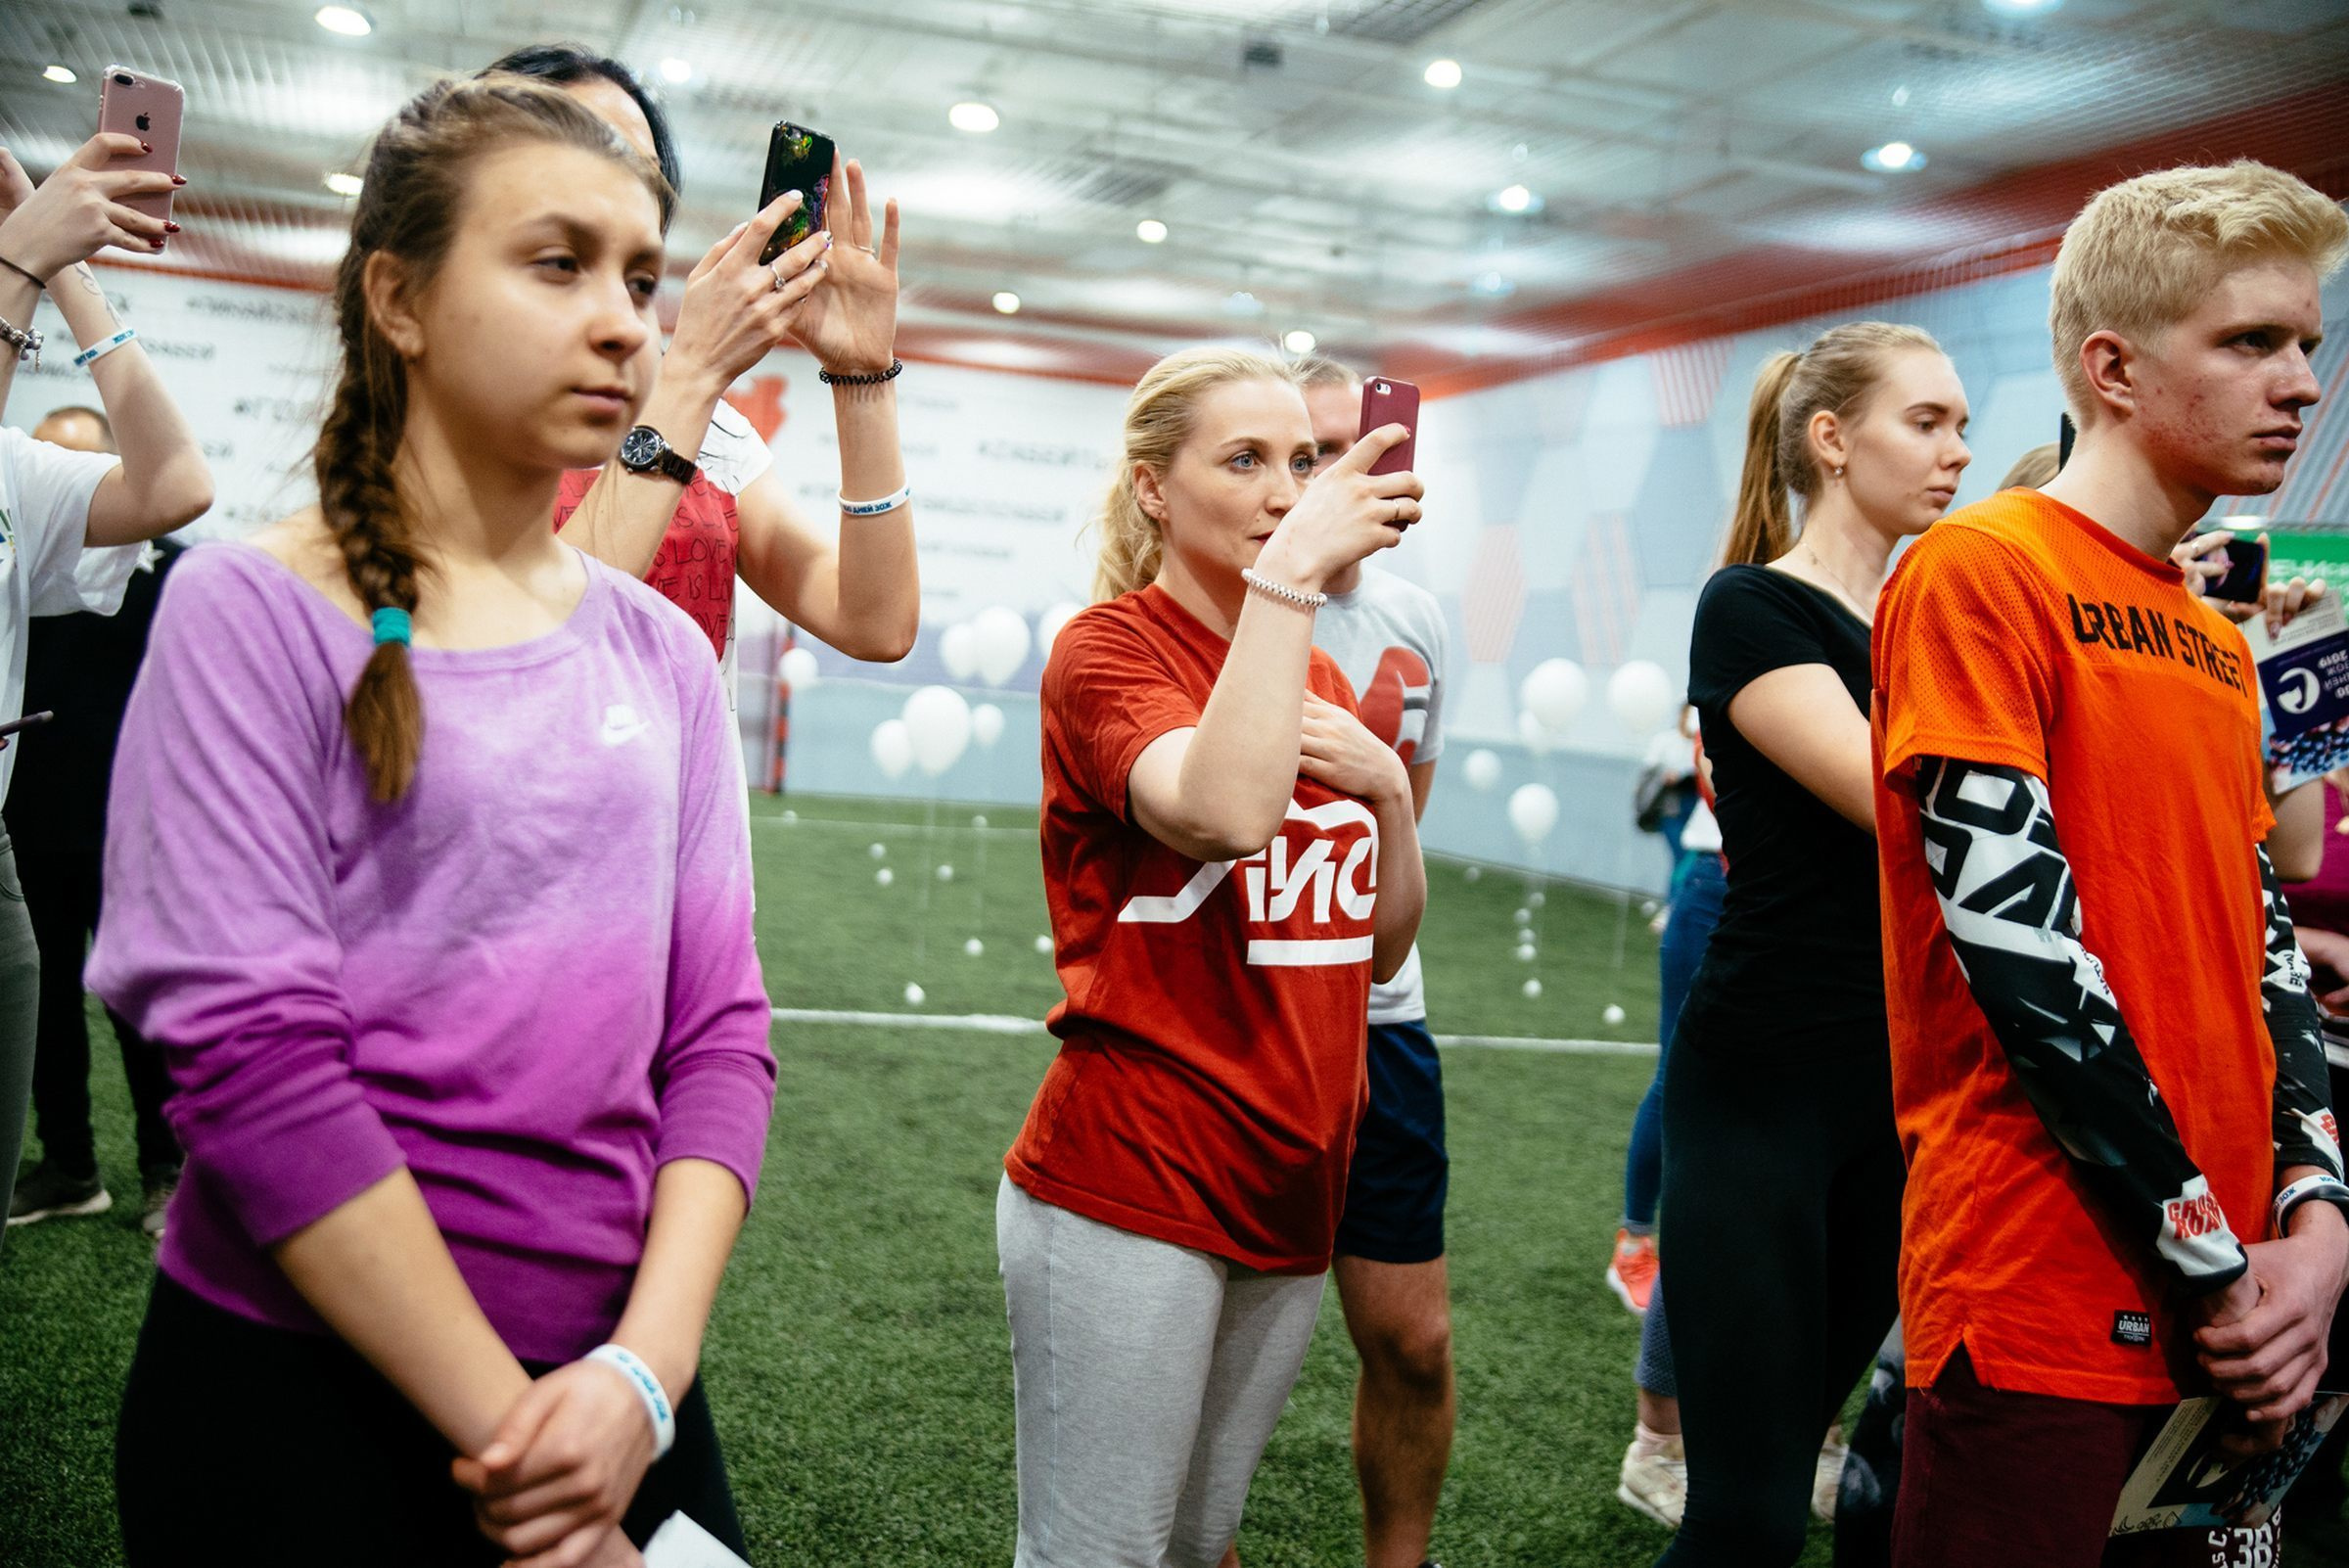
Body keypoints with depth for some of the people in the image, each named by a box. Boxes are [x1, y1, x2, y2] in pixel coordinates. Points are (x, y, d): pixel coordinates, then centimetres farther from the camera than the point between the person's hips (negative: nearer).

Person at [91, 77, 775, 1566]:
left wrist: (647, 1370, -13)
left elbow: (719, 1031, 0)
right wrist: (507, 1431, -16)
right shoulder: (256, 609, -9)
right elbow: (253, 1054, -16)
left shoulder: (663, 653, 4)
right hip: (302, 1398, -4)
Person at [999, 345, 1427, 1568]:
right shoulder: (1108, 647, -8)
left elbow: (1381, 948, 15)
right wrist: (1291, 568, -24)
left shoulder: (1320, 677, 12)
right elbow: (1226, 813, -31)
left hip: (1291, 1192, 7)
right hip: (1130, 1184, -7)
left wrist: (1387, 787, -2)